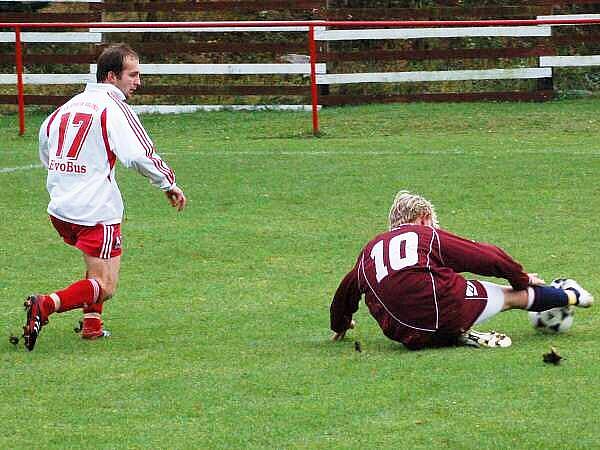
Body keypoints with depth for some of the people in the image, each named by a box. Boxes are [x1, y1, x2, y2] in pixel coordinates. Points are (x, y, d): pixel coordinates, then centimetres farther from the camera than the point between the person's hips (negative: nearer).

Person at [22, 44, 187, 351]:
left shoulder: (68, 106, 13)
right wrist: (169, 184, -5)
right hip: (96, 211, -8)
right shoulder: (113, 107, -10)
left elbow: (44, 152, 24)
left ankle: (91, 324, 23)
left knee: (98, 267, 30)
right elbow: (140, 155, -19)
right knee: (105, 287, -5)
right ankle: (46, 305, -24)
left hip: (59, 210, 8)